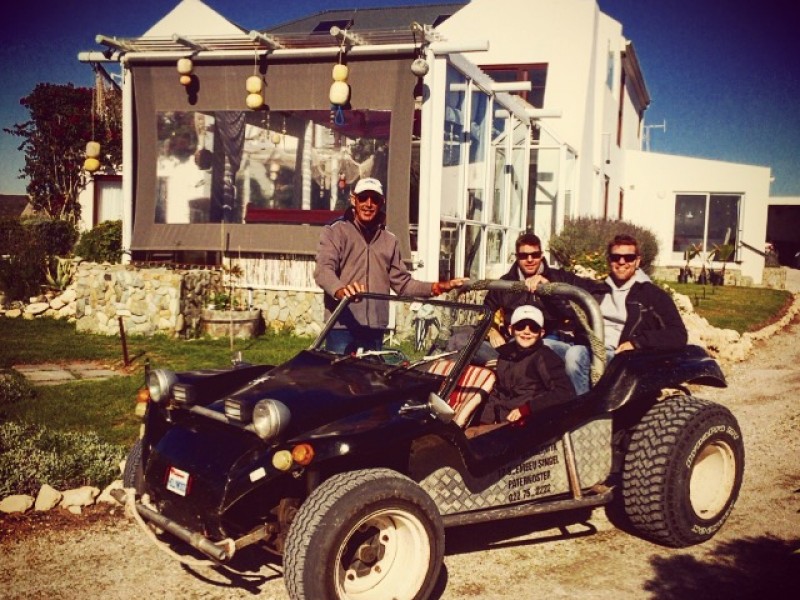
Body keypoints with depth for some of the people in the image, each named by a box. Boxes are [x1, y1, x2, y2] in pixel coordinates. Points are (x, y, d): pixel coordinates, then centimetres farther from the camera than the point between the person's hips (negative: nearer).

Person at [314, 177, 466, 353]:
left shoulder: (389, 240, 15)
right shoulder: (335, 231, 0)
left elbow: (402, 283, 16)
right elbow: (324, 269, -14)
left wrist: (436, 287, 1)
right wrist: (340, 290, -36)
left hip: (375, 328, 5)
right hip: (341, 326, -5)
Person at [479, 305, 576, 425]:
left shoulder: (544, 357, -6)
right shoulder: (506, 354, 13)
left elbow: (566, 392, -17)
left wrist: (525, 409, -18)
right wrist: (484, 423, 7)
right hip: (503, 422, 7)